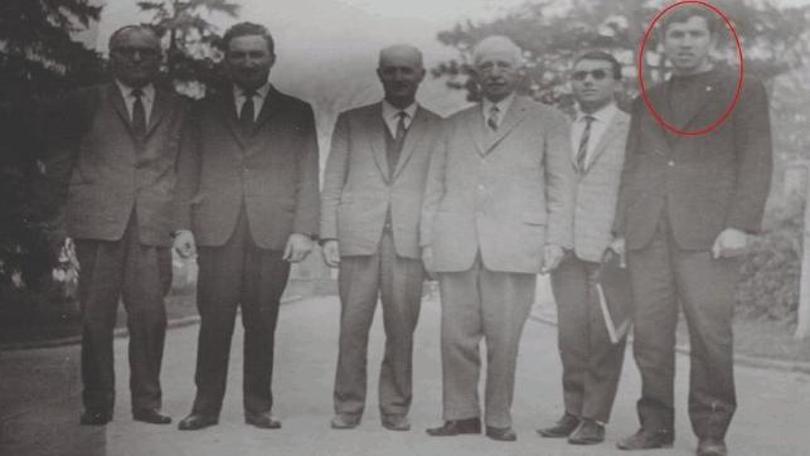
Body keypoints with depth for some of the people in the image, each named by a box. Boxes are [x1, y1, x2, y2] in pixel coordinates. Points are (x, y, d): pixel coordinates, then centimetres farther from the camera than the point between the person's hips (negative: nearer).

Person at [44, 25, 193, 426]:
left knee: (150, 315, -3)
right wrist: (76, 203, 7)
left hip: (153, 226, 1)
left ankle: (147, 402, 7)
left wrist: (172, 211, 6)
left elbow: (184, 166, 17)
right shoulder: (84, 103, 10)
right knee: (96, 316, -1)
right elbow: (58, 160, 14)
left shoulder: (177, 110, 14)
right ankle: (97, 403, 8)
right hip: (98, 225, -1)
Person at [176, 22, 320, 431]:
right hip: (217, 230, 1)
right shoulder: (205, 111, 15)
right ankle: (206, 406, 7)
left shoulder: (296, 113, 12)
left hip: (272, 232, 0)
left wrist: (303, 229, -4)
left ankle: (258, 407, 11)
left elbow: (307, 176, 7)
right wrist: (186, 224, 1)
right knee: (214, 323, -1)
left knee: (261, 324, 2)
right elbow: (191, 172, 11)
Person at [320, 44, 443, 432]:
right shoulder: (351, 122, 12)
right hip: (358, 239, 0)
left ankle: (395, 409, 12)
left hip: (410, 241, 0)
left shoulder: (438, 129, 11)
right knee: (353, 327, 1)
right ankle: (347, 407, 12)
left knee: (402, 330, 0)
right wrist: (329, 235, 1)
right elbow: (332, 182, 10)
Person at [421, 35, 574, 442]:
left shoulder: (547, 123, 12)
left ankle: (498, 419, 10)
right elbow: (435, 187, 16)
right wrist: (427, 240, 7)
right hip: (455, 249, 2)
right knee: (456, 336, 0)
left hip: (514, 249, -2)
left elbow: (561, 187, 7)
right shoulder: (454, 125, 19)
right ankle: (461, 415, 12)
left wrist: (555, 243, -2)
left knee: (504, 339, -3)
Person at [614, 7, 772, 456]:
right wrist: (621, 227, 10)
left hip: (706, 232, -4)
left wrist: (740, 225, -11)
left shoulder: (742, 90, 9)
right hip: (647, 233, 4)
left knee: (710, 333, -8)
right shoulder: (647, 101, 22)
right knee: (649, 334, 0)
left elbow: (755, 162, 0)